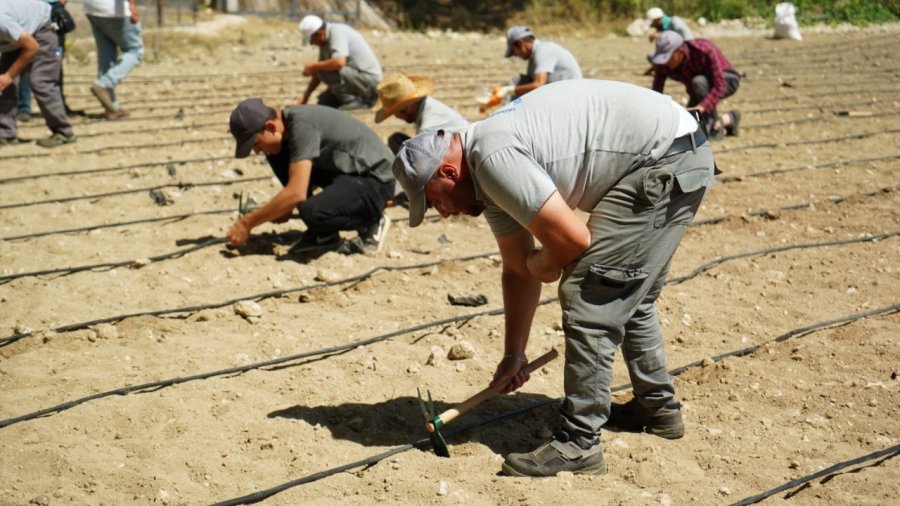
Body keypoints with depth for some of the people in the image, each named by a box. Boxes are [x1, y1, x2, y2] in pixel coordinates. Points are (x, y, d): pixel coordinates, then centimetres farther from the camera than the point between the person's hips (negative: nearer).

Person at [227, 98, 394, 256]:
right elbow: (305, 181, 19)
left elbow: (297, 193, -30)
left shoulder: (302, 125, -24)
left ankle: (371, 224, -2)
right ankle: (322, 234, 4)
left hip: (375, 182, -10)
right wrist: (284, 209, 4)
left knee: (312, 213, -33)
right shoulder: (288, 122, 3)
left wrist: (248, 222, -22)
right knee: (277, 158, 0)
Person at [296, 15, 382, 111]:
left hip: (368, 78, -10)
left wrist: (313, 67, -21)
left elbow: (339, 62, -36)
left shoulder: (337, 32, -20)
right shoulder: (325, 42, 9)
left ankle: (354, 102, -15)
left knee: (325, 71, -26)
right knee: (323, 101, 13)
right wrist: (305, 96, 15)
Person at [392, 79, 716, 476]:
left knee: (588, 298, -10)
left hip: (665, 158, -11)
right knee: (627, 296, 23)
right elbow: (518, 270, 18)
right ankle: (658, 406, 39)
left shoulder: (493, 158, -21)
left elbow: (571, 240, -23)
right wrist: (514, 355, 22)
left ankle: (579, 443, -3)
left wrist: (541, 264, 0)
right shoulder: (486, 179, 10)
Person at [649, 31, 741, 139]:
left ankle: (715, 127, -19)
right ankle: (729, 119, 21)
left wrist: (700, 108, -54)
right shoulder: (664, 63, -23)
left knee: (698, 81, -37)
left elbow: (719, 86, -41)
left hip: (726, 79, -6)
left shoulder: (705, 51, -37)